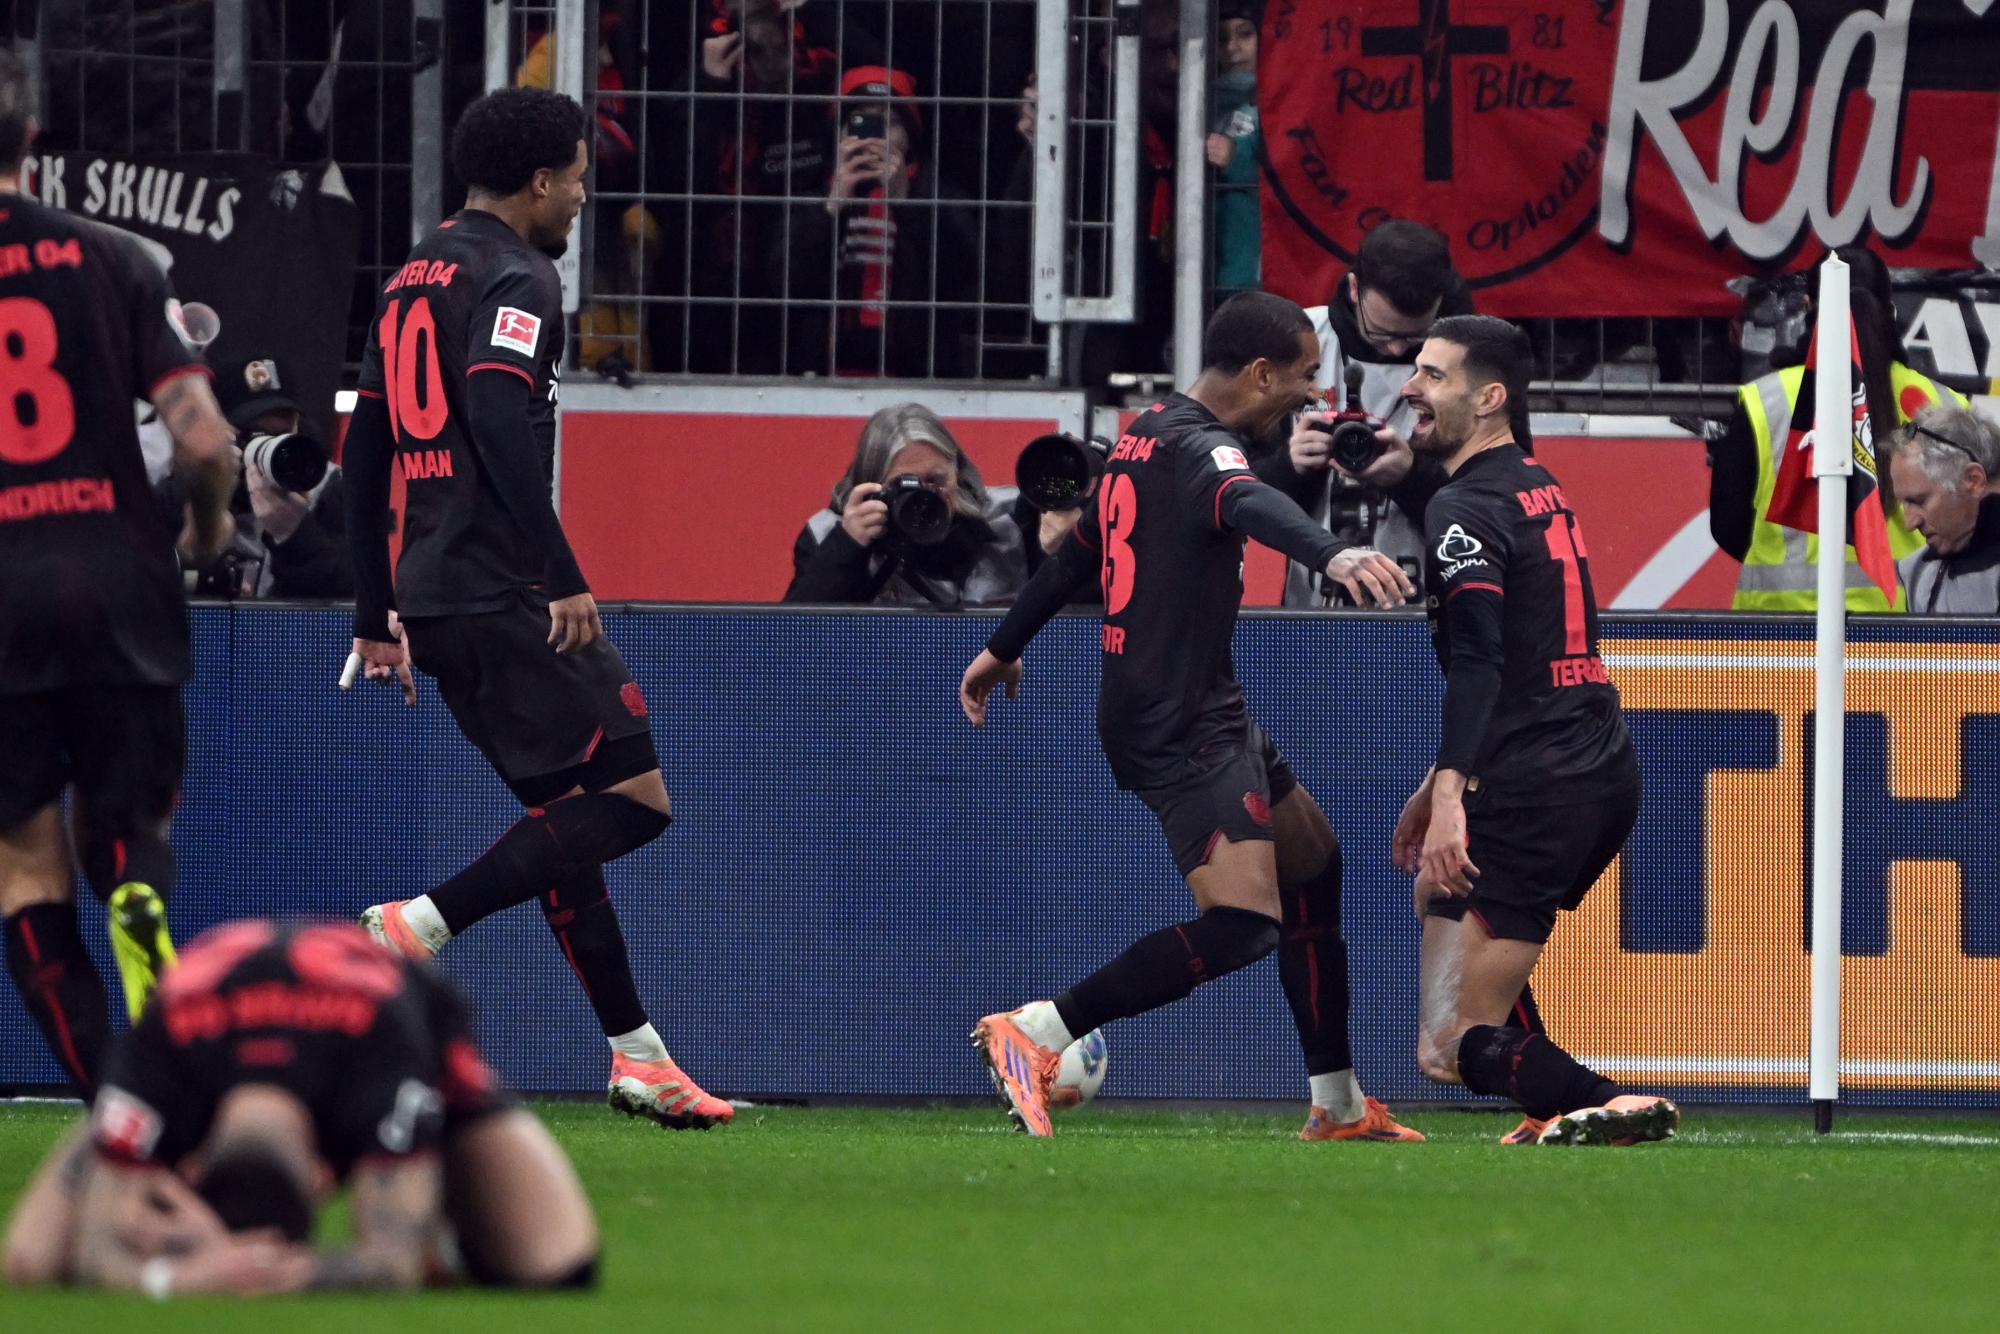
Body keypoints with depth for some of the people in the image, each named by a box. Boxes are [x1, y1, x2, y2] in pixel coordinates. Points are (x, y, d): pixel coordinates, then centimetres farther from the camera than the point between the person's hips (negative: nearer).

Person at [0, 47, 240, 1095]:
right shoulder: (111, 262, 1)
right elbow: (204, 439, -5)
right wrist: (211, 525, 16)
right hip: (118, 582, 1)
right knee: (134, 835, 16)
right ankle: (143, 904, -22)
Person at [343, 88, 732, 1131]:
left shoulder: (414, 280, 20)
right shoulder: (514, 277, -8)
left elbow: (364, 454, 23)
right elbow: (498, 421, -23)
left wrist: (376, 616, 27)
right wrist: (564, 578, -23)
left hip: (431, 600, 10)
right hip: (506, 597, -10)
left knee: (569, 815, 13)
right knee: (634, 798, -9)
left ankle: (636, 1054, 12)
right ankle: (423, 925, -18)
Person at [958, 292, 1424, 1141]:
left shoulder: (1148, 437, 14)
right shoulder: (1198, 447, -16)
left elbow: (1076, 553, 28)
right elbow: (1247, 504, -40)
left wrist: (1004, 648, 41)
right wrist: (1331, 554, -60)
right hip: (1183, 723, -11)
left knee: (1314, 864, 21)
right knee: (1243, 924, -22)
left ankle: (1338, 1107, 27)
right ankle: (1035, 1034, -21)